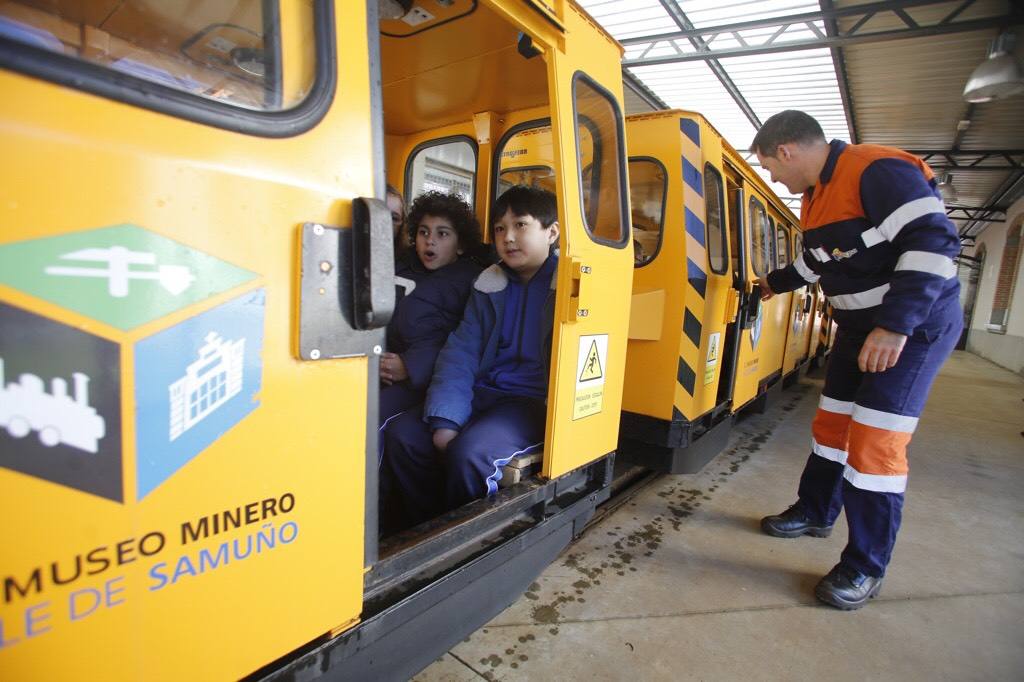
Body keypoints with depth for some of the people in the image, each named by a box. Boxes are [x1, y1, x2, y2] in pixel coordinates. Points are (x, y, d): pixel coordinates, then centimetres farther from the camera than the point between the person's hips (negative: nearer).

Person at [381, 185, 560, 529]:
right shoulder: (488, 284, 10)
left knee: (470, 452, -30)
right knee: (402, 435, -11)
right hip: (482, 394, 6)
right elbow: (460, 354, 2)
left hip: (534, 402, -5)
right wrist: (445, 421, -10)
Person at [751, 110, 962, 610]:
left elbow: (934, 241, -28)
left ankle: (866, 567, 6)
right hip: (860, 326, 9)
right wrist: (776, 283, 39)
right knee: (831, 424, 14)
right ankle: (815, 513, 34)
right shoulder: (816, 196, 8)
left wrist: (896, 325, -33)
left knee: (875, 442, -9)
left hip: (915, 326, -9)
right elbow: (814, 259, 24)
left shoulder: (879, 171, -21)